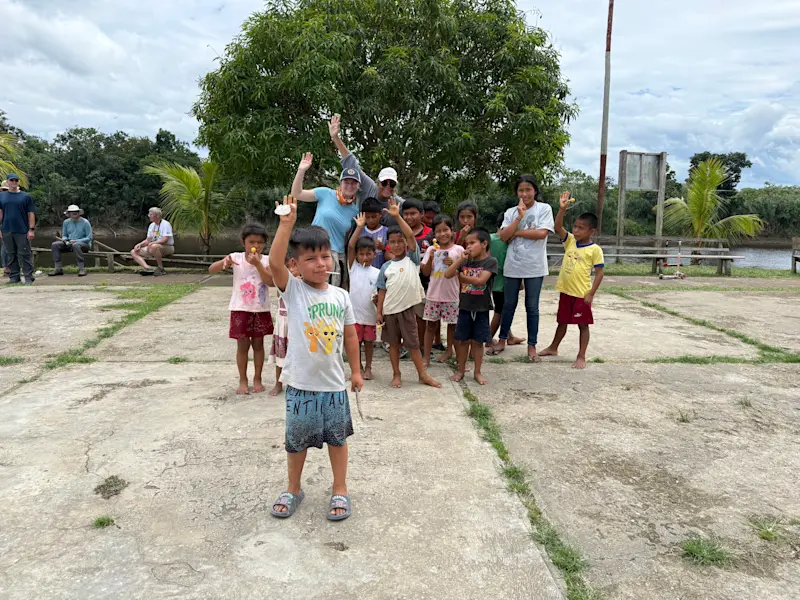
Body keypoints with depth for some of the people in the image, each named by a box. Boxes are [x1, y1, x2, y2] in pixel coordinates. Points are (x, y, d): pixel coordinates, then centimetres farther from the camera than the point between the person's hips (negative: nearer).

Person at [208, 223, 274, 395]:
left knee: (258, 344, 12)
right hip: (241, 309, 0)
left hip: (261, 310, 1)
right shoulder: (236, 257, -6)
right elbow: (211, 270, -11)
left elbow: (271, 281, -18)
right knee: (242, 346, 8)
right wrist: (224, 262, -31)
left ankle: (257, 379, 24)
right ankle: (243, 381, 21)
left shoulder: (267, 260, -5)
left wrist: (257, 264, -24)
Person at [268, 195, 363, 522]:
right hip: (300, 384, -2)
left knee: (337, 437, 15)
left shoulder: (341, 296, -1)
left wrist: (356, 371, 11)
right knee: (297, 441, 14)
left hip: (334, 383, 2)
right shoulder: (293, 290, -10)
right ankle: (293, 489, 37)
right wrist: (287, 223, -35)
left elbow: (350, 336, 8)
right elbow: (275, 263, -29)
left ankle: (340, 489, 34)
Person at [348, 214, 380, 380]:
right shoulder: (353, 267, -3)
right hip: (354, 313, -1)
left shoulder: (377, 273, -1)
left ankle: (368, 368, 28)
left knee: (368, 342, 14)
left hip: (370, 314, 1)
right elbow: (350, 246, -14)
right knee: (355, 342, 10)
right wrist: (359, 227, -17)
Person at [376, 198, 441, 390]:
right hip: (390, 309, 2)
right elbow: (382, 290, 6)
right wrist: (379, 311, 2)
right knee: (393, 343, 12)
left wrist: (397, 216, -20)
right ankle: (396, 375, 24)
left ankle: (423, 375, 16)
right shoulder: (386, 266, 4)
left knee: (413, 343, 5)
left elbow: (411, 235, -14)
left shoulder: (412, 258, -1)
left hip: (408, 307, -2)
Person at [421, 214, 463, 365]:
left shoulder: (458, 250, -2)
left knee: (452, 324, 10)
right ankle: (426, 357, 12)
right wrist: (431, 258, -11)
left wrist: (453, 264, -16)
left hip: (451, 295, -2)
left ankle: (449, 350, 30)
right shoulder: (432, 249, 4)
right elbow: (426, 272, 3)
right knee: (430, 325, 6)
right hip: (433, 294, 2)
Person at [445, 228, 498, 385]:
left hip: (481, 308, -3)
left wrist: (462, 276, -10)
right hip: (465, 307, 3)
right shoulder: (466, 261, 3)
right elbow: (447, 275, -5)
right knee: (462, 340, 10)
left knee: (477, 341, 7)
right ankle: (461, 370, 23)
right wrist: (460, 259, -14)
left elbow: (480, 281, -21)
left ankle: (477, 372, 21)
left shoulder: (490, 261, -9)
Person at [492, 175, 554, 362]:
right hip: (513, 266, 3)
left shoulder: (544, 209, -2)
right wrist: (519, 217, -12)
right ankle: (502, 339, 28)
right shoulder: (511, 212, 6)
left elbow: (542, 233, -14)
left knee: (532, 307, 5)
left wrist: (517, 232, -8)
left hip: (534, 267, -2)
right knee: (509, 304, 13)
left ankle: (532, 346, 15)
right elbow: (503, 237, -5)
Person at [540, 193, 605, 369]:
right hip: (565, 291, 5)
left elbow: (599, 272, -11)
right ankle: (553, 348, 37)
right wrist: (562, 209, -19)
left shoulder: (595, 249, -11)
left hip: (582, 294, -5)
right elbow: (558, 227, -7)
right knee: (562, 322, 21)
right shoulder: (570, 241, 3)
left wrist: (591, 293, -15)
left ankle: (581, 357, 12)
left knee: (583, 325, 4)